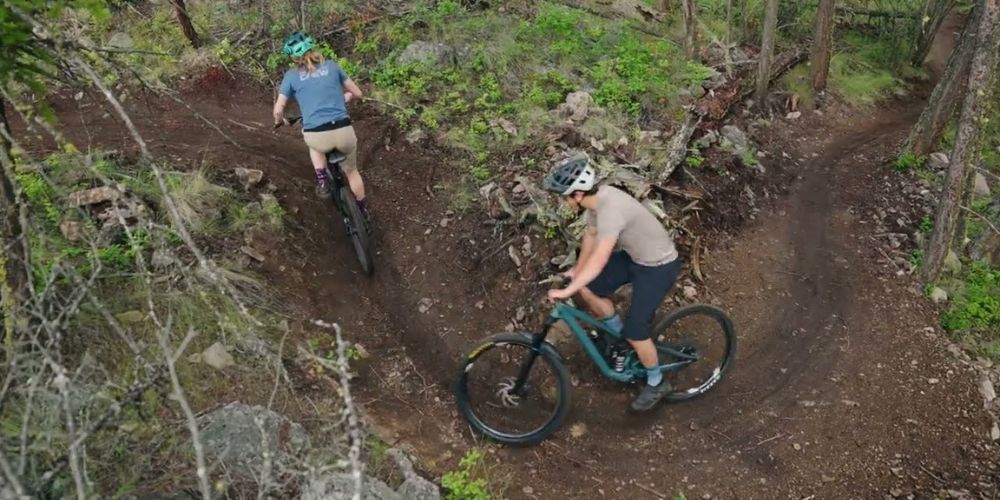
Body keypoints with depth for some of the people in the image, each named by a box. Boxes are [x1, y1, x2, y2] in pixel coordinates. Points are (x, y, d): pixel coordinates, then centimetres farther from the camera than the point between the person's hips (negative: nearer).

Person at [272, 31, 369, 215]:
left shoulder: (291, 75, 8)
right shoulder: (331, 65, 12)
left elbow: (278, 110, 8)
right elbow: (357, 93, 19)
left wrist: (280, 122, 32)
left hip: (318, 138, -1)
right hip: (344, 133, 1)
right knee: (351, 171, 29)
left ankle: (321, 180, 19)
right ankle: (364, 211, 40)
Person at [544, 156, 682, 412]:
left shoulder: (611, 209, -35)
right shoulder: (597, 198, -7)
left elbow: (599, 261, -41)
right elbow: (591, 235, 9)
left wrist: (567, 291, -39)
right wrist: (577, 271, 18)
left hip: (659, 266, -9)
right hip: (634, 256, 9)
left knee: (635, 331, -6)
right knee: (587, 290, 4)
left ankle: (656, 383, 19)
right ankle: (619, 334, 26)